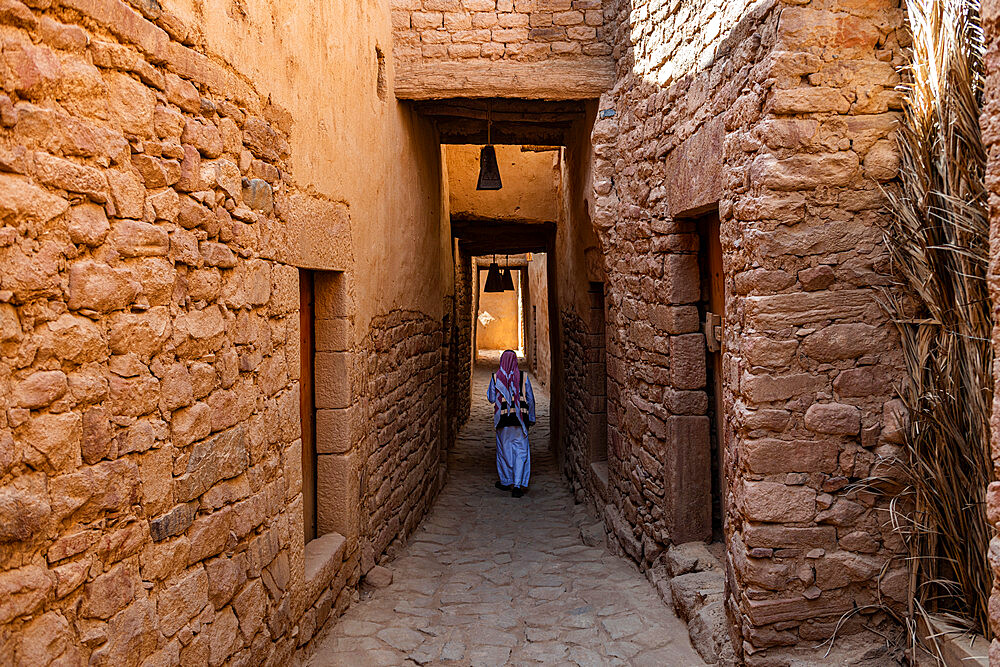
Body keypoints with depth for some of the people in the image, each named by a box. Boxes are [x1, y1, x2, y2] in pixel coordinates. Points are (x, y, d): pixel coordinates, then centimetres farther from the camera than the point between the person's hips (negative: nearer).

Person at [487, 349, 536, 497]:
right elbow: (530, 399, 2)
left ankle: (506, 482, 23)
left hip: (502, 420, 1)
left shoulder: (496, 377, -3)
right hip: (519, 420, 0)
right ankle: (518, 485, -6)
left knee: (504, 450, 13)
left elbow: (491, 398, 4)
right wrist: (531, 419, 10)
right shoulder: (523, 377, -2)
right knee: (521, 451, 2)